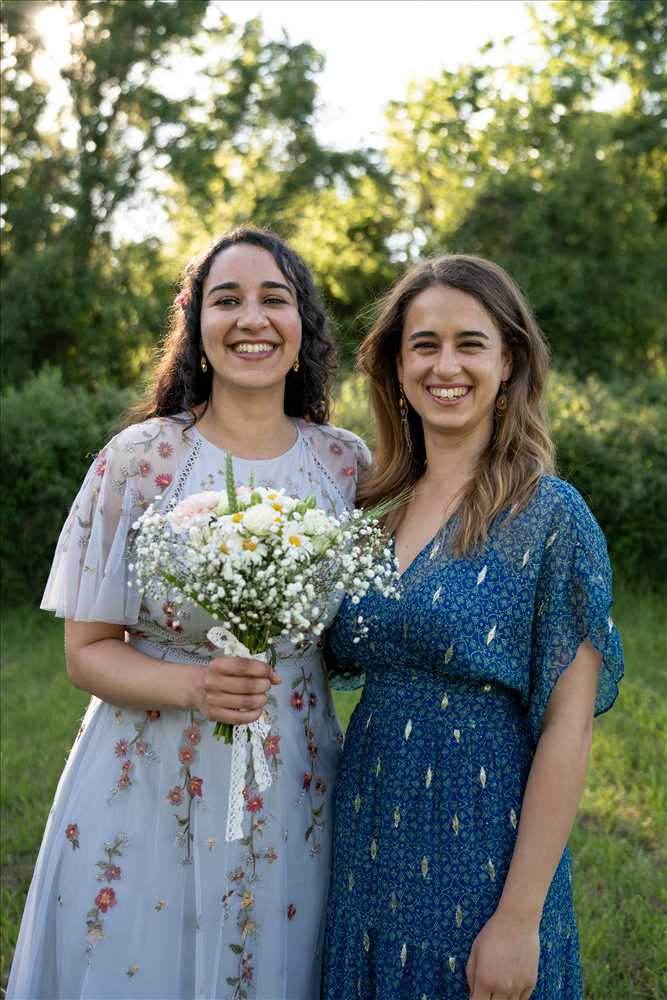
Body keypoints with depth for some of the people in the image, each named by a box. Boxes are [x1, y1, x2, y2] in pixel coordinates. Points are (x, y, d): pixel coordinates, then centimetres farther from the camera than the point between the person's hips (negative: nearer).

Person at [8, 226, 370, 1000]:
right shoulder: (139, 459, -8)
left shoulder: (346, 464, -1)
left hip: (294, 799, 2)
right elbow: (86, 650, -5)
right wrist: (193, 685, -22)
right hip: (148, 796, -2)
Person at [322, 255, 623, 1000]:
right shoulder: (375, 507, 3)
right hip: (369, 851, 5)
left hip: (480, 853, -5)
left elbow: (567, 727, -14)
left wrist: (520, 918, -16)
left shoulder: (550, 515, -12)